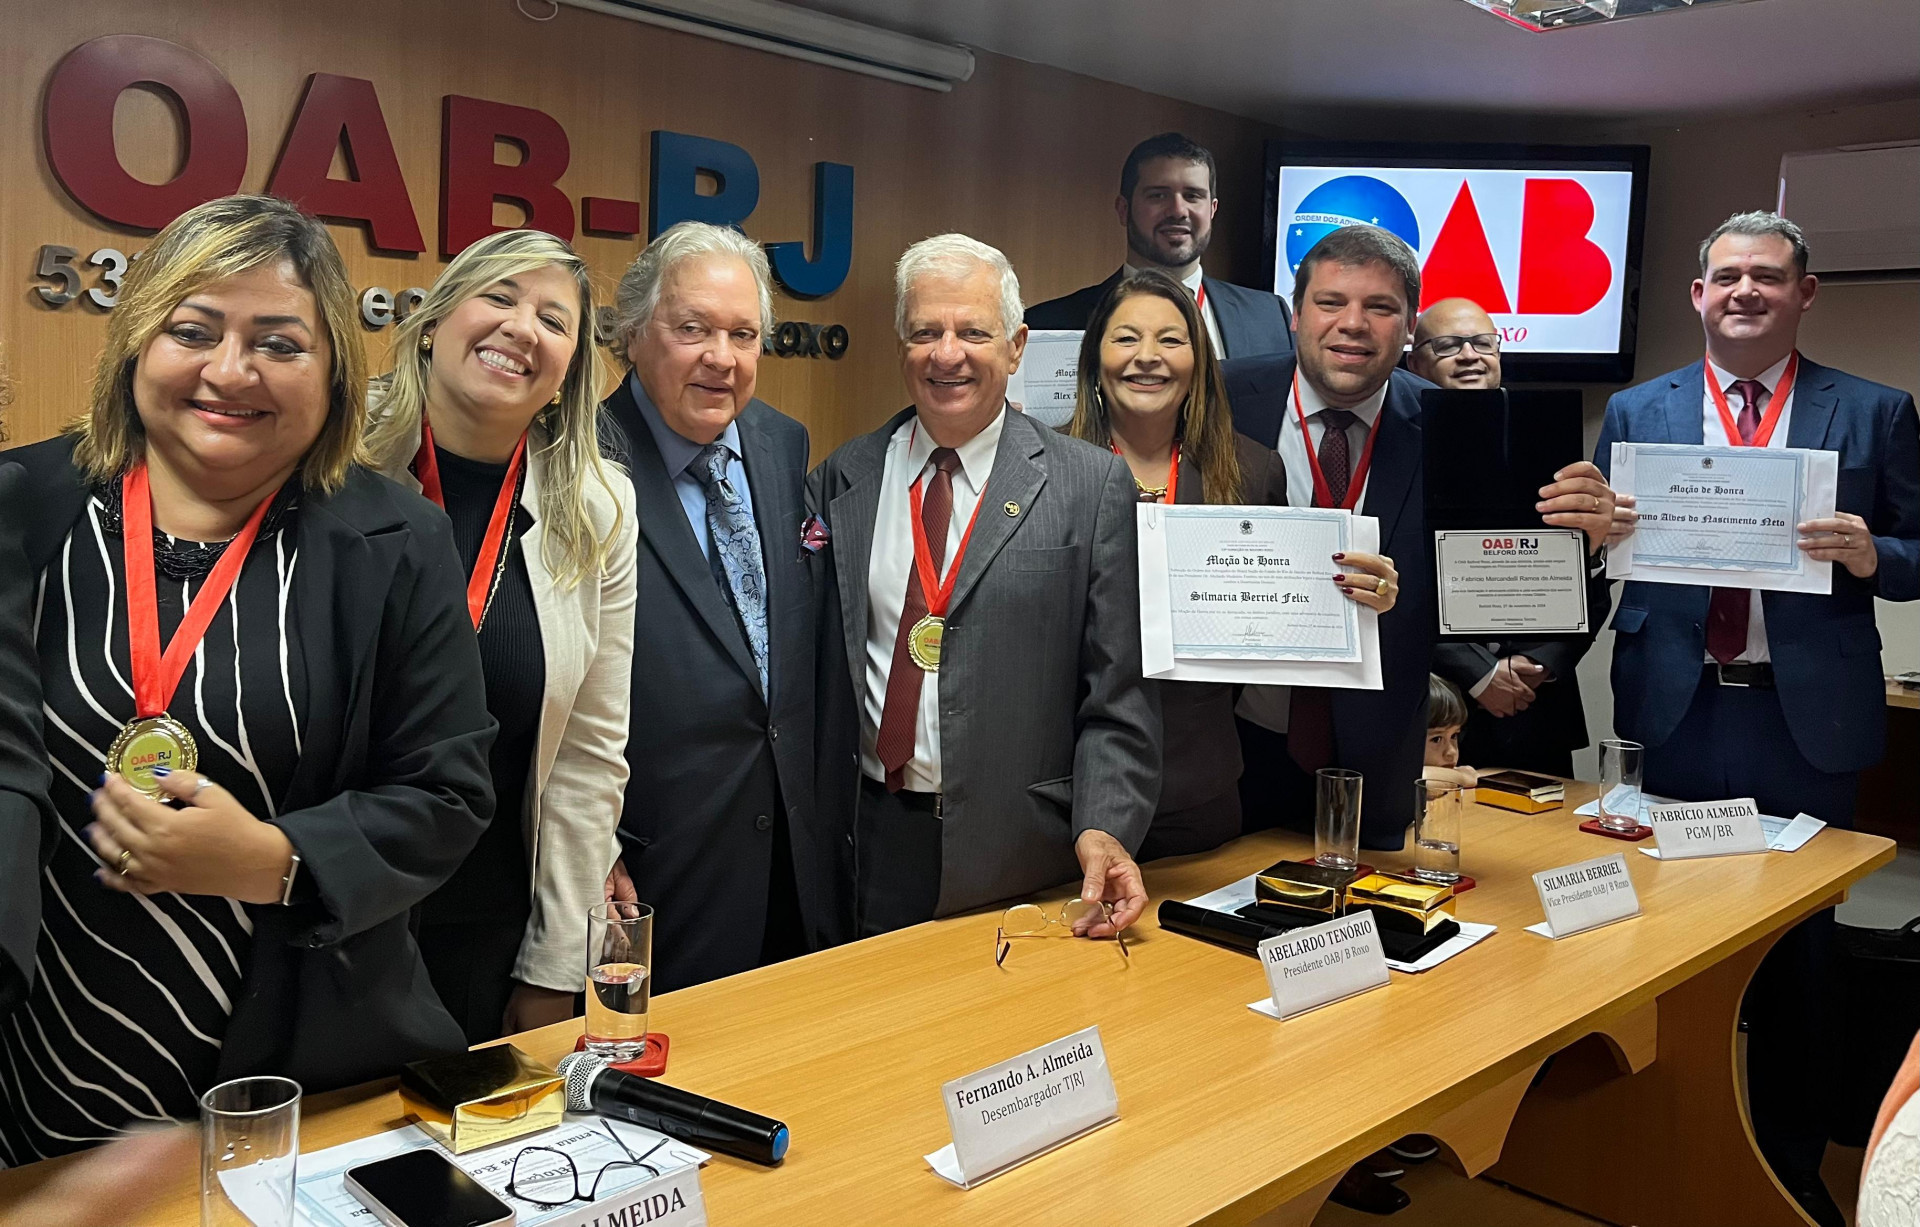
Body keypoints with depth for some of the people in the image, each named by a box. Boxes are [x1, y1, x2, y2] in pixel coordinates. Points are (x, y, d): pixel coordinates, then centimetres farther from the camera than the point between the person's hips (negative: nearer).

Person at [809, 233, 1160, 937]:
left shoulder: (1093, 485, -3)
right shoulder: (843, 481, 6)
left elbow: (1118, 693, -4)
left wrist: (1104, 831, -17)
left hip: (1022, 855, -2)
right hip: (869, 845, 2)